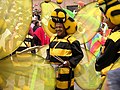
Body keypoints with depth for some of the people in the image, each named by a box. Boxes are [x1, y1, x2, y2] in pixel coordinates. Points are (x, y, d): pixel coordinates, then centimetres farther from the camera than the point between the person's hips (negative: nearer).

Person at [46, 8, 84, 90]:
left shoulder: (71, 41, -10)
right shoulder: (52, 38, 10)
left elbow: (80, 54, -6)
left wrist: (70, 62, -17)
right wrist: (48, 59, 7)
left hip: (65, 72, -6)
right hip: (52, 70, 6)